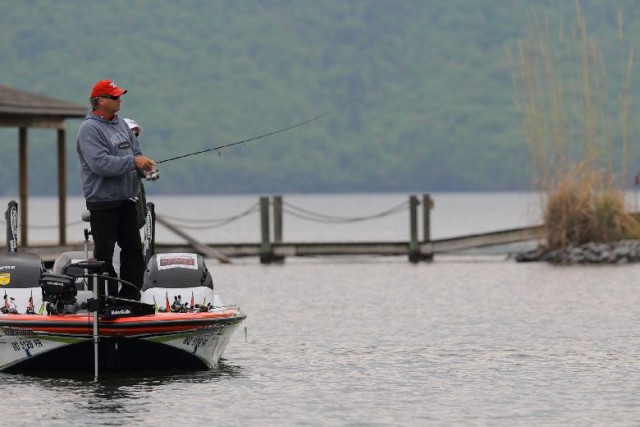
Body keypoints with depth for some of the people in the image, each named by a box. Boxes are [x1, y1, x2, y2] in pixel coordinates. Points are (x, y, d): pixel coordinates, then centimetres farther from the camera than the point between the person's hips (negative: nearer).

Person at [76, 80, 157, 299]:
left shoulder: (121, 125, 13)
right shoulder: (90, 129, -13)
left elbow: (136, 152, 17)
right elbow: (100, 164, -24)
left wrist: (146, 166, -6)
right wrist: (133, 162, -22)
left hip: (126, 199, 8)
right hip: (103, 202, -8)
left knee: (133, 249, 10)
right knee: (104, 254, -2)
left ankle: (130, 298, 17)